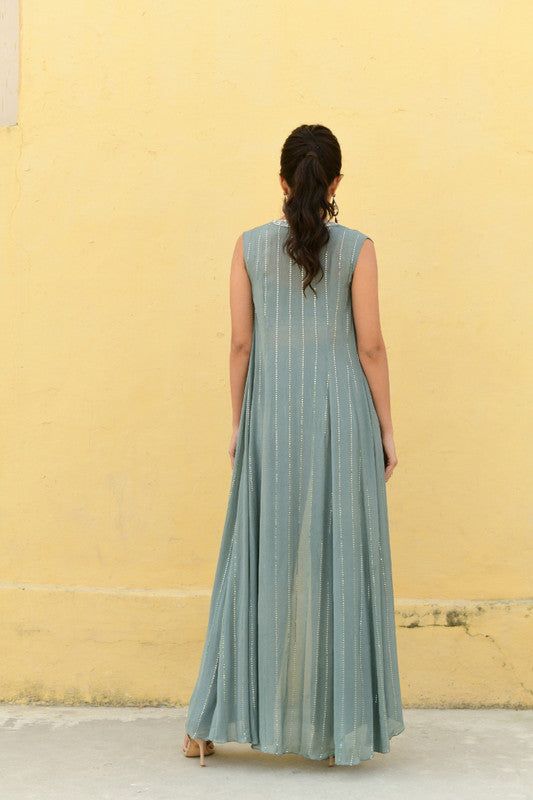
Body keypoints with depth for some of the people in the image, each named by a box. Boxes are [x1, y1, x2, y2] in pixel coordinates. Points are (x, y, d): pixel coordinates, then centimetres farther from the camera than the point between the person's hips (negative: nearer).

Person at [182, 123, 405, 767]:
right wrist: (386, 430, 3)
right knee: (340, 563, 5)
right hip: (341, 413, -1)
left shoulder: (250, 246, 1)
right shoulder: (357, 248, -3)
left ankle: (212, 723, 14)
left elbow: (240, 343, 1)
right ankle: (341, 729, 12)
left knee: (259, 560, 9)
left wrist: (239, 423, 10)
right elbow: (370, 346, -5)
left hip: (272, 416, 2)